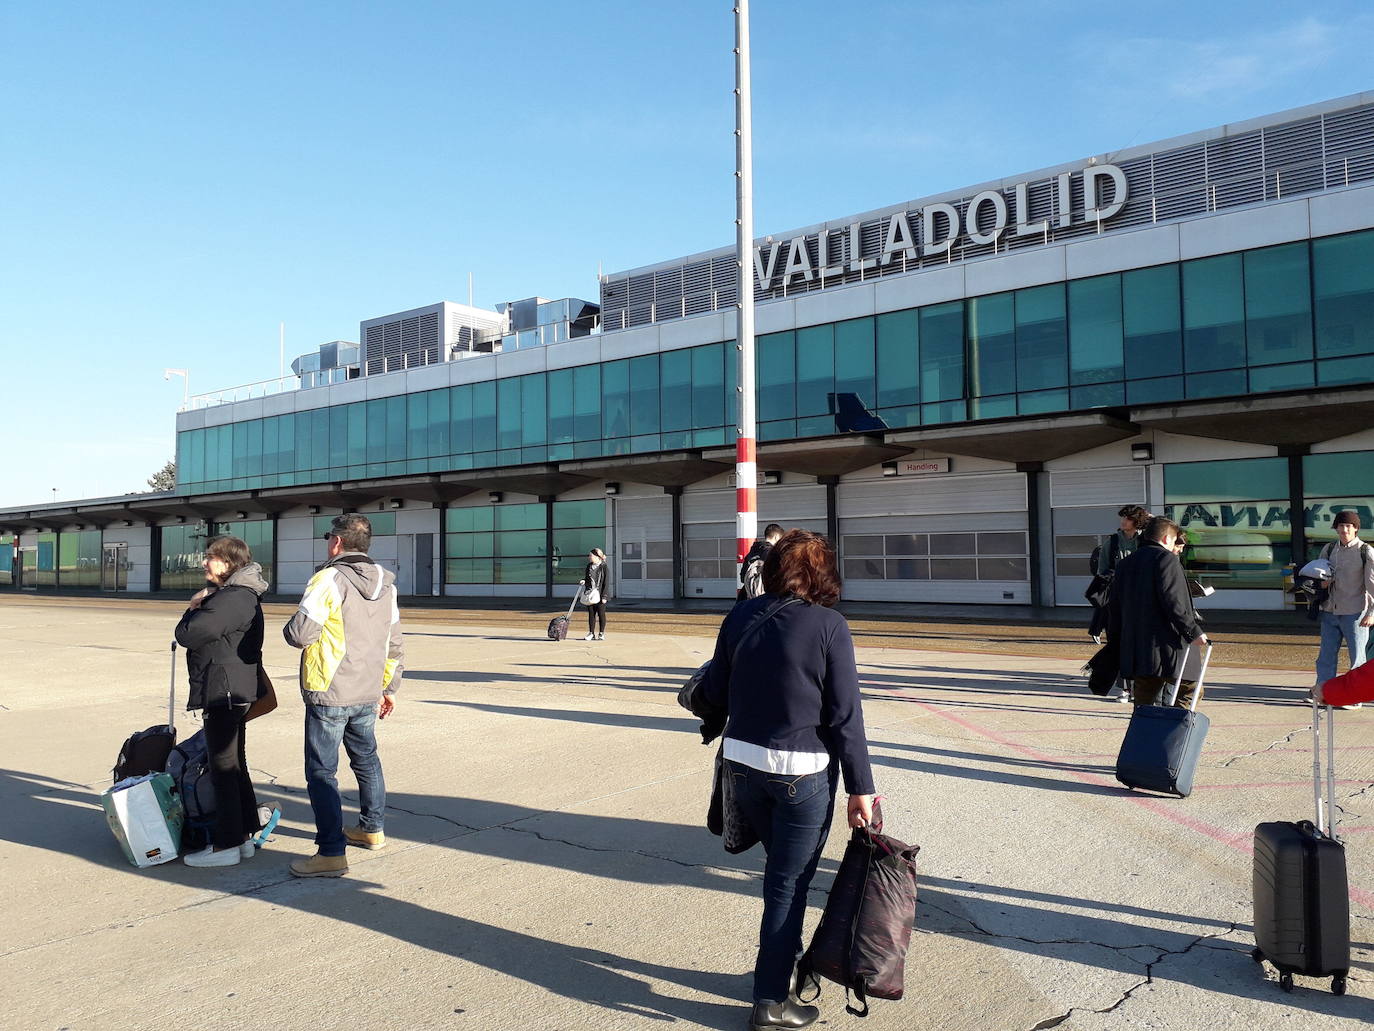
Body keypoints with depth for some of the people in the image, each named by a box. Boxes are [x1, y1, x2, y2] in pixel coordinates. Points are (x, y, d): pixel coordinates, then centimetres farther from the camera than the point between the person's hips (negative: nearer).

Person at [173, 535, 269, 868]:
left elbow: (186, 635, -20)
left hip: (223, 692, -11)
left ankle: (226, 845, 3)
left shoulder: (230, 600, -20)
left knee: (223, 768, -4)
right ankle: (243, 836, 24)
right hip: (235, 691, 11)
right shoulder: (242, 595, 15)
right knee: (235, 766, 16)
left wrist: (193, 609, -3)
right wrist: (199, 607, 4)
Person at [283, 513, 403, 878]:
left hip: (328, 696, -7)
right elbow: (393, 644, 13)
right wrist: (389, 688, 22)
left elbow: (299, 634, -21)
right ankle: (372, 828, 36)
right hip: (368, 694, 7)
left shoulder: (329, 580, -16)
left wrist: (292, 628, 3)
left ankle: (331, 853, 0)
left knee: (321, 772, 0)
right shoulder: (386, 585, 7)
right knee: (366, 759, 23)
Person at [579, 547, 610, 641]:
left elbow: (607, 583, -10)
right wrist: (583, 581, -2)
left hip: (600, 594, -6)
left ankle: (601, 634, 11)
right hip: (590, 594, 6)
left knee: (601, 614, 2)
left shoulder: (604, 567, -8)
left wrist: (604, 596, -15)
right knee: (591, 614, 7)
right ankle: (591, 633, 13)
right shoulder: (589, 566, 11)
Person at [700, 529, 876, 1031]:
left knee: (781, 867, 25)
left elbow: (715, 694, 5)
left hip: (742, 763, 5)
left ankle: (784, 956, 42)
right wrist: (860, 787, -6)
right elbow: (845, 716, -13)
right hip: (803, 772, -5)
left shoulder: (740, 617, -1)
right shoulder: (828, 625, -13)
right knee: (790, 880, 9)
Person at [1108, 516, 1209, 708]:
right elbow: (1174, 603, -16)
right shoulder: (1166, 559, -5)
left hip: (1134, 650, 7)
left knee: (1143, 703, 11)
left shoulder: (1125, 563, 18)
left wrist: (1115, 641, 25)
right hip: (1165, 647, -7)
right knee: (1191, 688, 5)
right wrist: (1194, 632, -12)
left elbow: (1114, 606, 20)